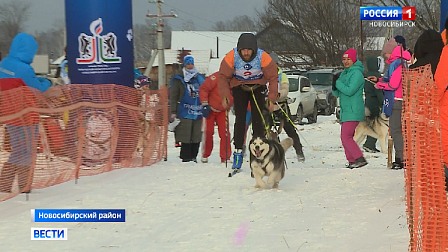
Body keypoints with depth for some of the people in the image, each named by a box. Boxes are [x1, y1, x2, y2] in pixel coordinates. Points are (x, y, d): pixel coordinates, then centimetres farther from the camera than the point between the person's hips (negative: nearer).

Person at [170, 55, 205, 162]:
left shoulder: (200, 78, 16)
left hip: (198, 112, 4)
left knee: (196, 137, 3)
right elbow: (173, 97, 3)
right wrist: (173, 112, -4)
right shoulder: (179, 80, 5)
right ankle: (186, 158, -1)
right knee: (186, 137, -6)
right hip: (185, 113, -4)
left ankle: (193, 157, 12)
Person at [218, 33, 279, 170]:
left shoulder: (263, 57, -26)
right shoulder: (231, 57, -24)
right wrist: (225, 96, -21)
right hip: (239, 87, 0)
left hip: (258, 87, 0)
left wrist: (272, 99, -20)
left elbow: (273, 78, -16)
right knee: (240, 119, -9)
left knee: (258, 120, -7)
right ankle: (238, 152, -8)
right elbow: (223, 77, -12)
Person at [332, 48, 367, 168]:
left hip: (353, 111, -10)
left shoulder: (356, 73, -10)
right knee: (345, 137, 7)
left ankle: (360, 159, -17)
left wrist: (337, 82, -11)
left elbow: (350, 91, -21)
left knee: (346, 136, -16)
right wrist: (335, 87, -5)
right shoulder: (344, 73, 18)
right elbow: (337, 94, 18)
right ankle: (352, 161, 9)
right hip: (346, 111, 10)